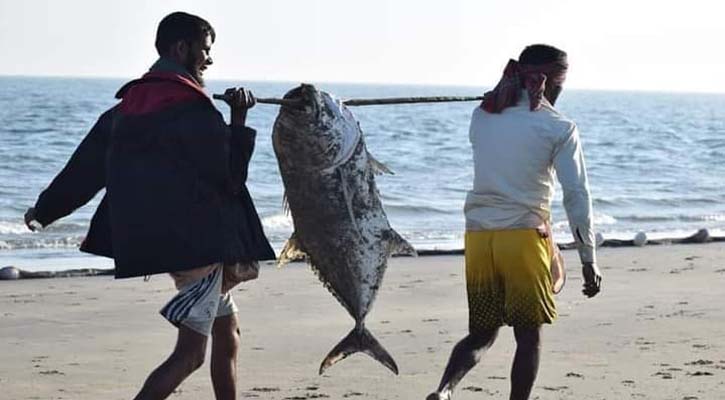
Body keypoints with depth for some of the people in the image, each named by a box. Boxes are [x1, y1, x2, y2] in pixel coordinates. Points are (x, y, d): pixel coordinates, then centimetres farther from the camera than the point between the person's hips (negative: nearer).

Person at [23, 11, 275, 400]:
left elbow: (85, 166, 16)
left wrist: (45, 209, 28)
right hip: (201, 240, -9)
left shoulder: (127, 108, 10)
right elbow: (230, 174, -12)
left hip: (162, 239, 9)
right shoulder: (193, 109, -15)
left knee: (227, 335, 21)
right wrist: (239, 118, -6)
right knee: (190, 353, -11)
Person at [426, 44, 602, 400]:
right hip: (526, 236, -4)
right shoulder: (558, 127, -3)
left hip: (478, 235, 5)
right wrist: (589, 260, -3)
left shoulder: (482, 116, 10)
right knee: (529, 336, 8)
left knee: (481, 333, 13)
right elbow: (576, 195, -6)